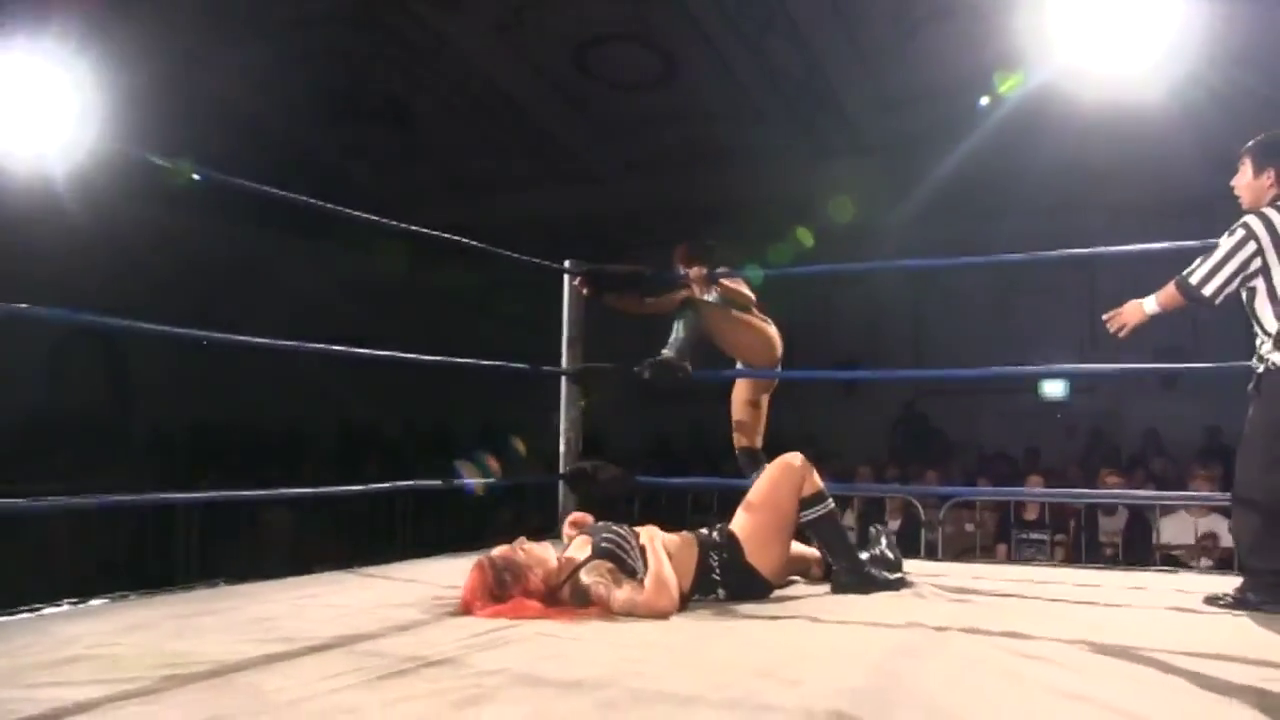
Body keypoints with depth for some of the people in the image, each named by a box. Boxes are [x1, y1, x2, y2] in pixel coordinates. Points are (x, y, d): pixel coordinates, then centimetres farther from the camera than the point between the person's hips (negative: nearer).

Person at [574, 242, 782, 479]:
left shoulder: (725, 279, 7)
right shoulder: (688, 295, 25)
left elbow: (748, 301, -13)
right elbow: (642, 305, 23)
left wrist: (714, 281, -26)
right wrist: (599, 294, 14)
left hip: (763, 345, -8)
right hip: (751, 362, 8)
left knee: (693, 310, -23)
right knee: (747, 450, -3)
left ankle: (673, 360, -44)